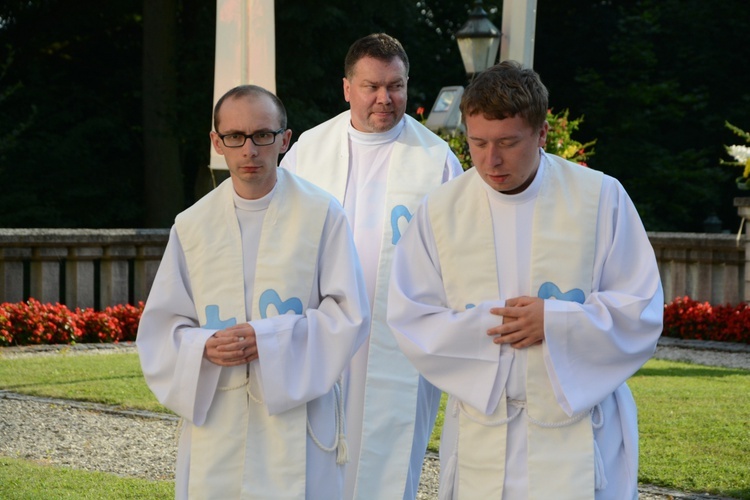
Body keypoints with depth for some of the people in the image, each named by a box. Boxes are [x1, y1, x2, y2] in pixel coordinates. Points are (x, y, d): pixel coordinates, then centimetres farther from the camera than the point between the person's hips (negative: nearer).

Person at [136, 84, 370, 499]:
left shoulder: (321, 215, -2)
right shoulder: (192, 225, 7)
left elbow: (348, 315, -3)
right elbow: (159, 327, 9)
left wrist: (269, 340, -14)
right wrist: (204, 348, -13)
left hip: (297, 415, -2)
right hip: (214, 420, 2)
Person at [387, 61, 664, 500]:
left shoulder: (601, 197, -3)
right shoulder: (441, 211, 1)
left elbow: (643, 312, -2)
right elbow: (409, 319, 1)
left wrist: (556, 321, -16)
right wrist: (491, 328, -13)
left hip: (579, 428, -1)